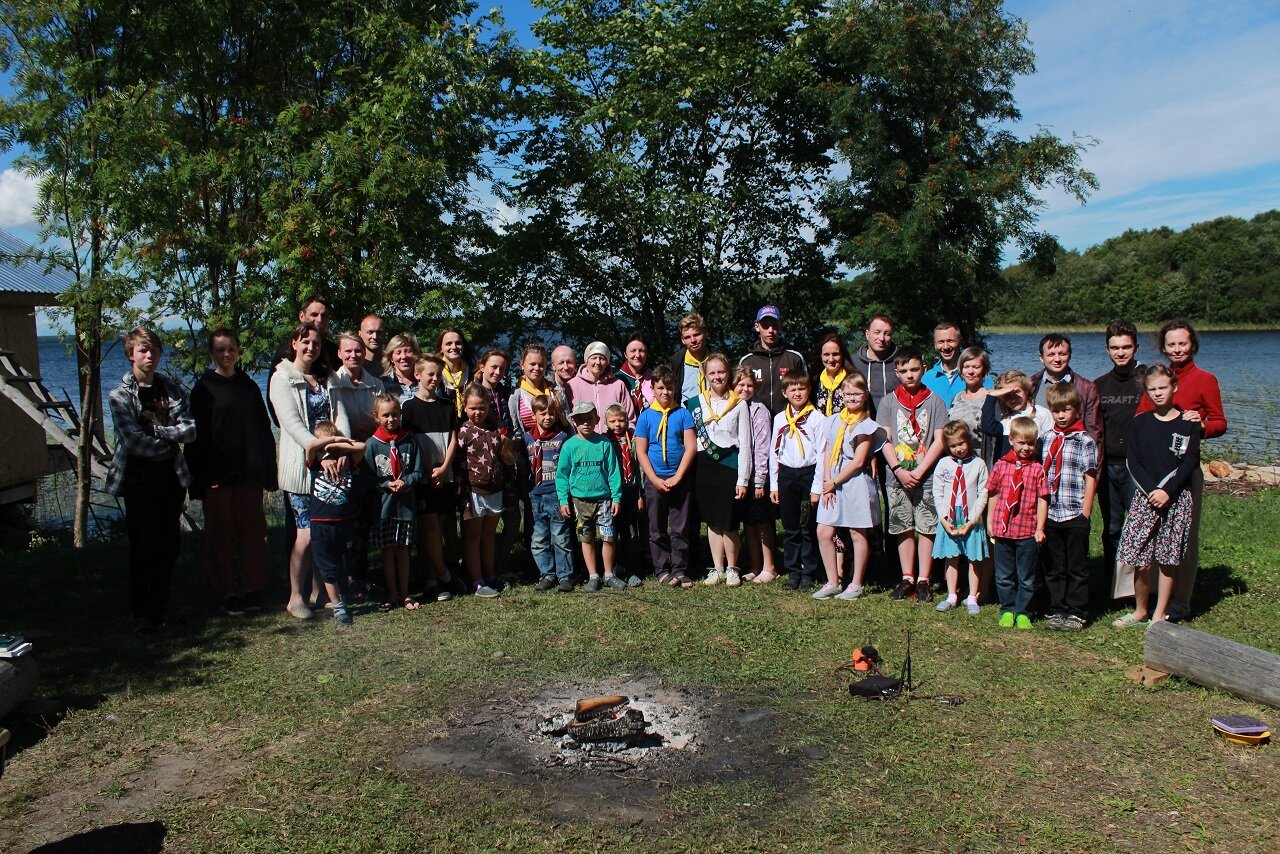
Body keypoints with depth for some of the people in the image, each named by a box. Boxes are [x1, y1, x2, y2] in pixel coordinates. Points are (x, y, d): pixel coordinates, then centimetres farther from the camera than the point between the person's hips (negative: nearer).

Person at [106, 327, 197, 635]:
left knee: (170, 544, 7)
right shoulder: (120, 395, -4)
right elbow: (134, 441, -14)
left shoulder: (172, 389, 8)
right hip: (139, 477, -4)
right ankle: (141, 613, 11)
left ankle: (161, 606, 22)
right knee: (143, 546, -1)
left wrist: (158, 430, -14)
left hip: (172, 475, 4)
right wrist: (170, 441, -5)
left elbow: (191, 429, -2)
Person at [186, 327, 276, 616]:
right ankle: (227, 593, 12)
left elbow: (264, 430, 11)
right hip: (218, 474, -3)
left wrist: (267, 470, 4)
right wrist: (200, 478, -11)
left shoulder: (249, 386, 11)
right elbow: (196, 437, -3)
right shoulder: (204, 389, 1)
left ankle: (252, 590, 16)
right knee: (221, 536, 3)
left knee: (253, 532, 6)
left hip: (249, 473, 3)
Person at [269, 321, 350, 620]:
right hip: (301, 465, -4)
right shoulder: (282, 379, -1)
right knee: (307, 532, -6)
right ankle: (296, 596, 8)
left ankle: (318, 591, 19)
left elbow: (340, 415, 3)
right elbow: (292, 423, -13)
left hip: (331, 463, 5)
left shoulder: (327, 378, 14)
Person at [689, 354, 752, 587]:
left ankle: (732, 568, 14)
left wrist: (743, 480, -5)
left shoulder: (739, 404, 2)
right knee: (712, 521, 9)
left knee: (728, 523, -3)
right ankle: (717, 568, 19)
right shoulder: (695, 403, 8)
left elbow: (745, 445, 0)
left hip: (730, 465, -3)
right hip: (705, 466, 3)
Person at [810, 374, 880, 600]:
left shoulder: (866, 425, -5)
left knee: (857, 534, 5)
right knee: (824, 532, 0)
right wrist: (827, 482, -4)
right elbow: (826, 454, 7)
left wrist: (834, 482, -10)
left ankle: (856, 584, 15)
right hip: (832, 484, 5)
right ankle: (832, 583, 11)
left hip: (856, 482, -5)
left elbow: (858, 461, -11)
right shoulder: (833, 421, 10)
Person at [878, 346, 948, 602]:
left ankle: (923, 581, 8)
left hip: (927, 476, -2)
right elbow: (884, 440, 2)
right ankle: (907, 578, 17)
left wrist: (919, 471, -11)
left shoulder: (934, 401, 2)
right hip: (897, 477, 2)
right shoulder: (888, 401, 6)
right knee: (903, 528, 7)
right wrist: (899, 470, -10)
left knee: (926, 528, 0)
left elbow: (940, 440, -3)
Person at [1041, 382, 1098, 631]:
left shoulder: (1085, 441, -4)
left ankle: (1076, 613, 15)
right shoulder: (1047, 440, 9)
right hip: (1050, 515, 4)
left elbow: (1090, 479, -6)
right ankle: (1057, 611, 20)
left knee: (1077, 568, 6)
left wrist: (1085, 513, -9)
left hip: (1075, 516, -4)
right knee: (1054, 568, 11)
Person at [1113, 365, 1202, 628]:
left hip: (1177, 498, -1)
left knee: (1168, 559, 3)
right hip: (1145, 496, 1)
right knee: (1140, 559, -1)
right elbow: (1133, 461, 1)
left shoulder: (1188, 424, 1)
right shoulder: (1140, 423, 6)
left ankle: (1159, 614, 13)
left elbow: (1190, 463, -5)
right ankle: (1140, 610, 16)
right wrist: (1151, 489, -12)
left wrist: (1167, 491, -15)